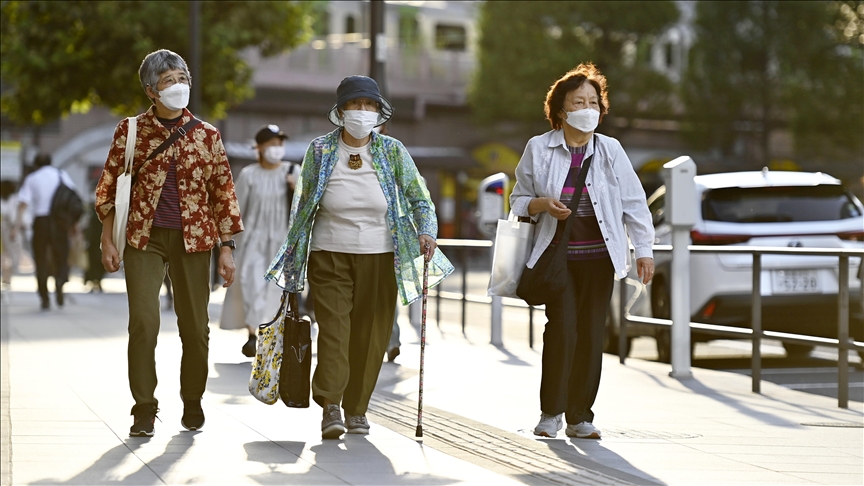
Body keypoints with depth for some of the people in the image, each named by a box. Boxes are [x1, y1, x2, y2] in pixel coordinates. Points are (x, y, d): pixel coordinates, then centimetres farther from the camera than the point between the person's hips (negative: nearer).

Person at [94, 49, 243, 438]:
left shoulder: (206, 134, 5)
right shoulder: (131, 131, 2)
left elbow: (223, 190, 8)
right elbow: (109, 186, 6)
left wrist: (227, 247, 4)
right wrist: (108, 241, 0)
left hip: (193, 239, 1)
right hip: (144, 238, -1)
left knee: (195, 325, 2)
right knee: (143, 322, -11)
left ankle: (192, 402, 21)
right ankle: (144, 409, -1)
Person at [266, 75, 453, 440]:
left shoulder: (392, 151, 3)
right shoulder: (320, 150, 2)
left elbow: (419, 197, 5)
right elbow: (303, 204, 9)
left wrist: (426, 232, -14)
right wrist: (293, 257, 10)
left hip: (379, 258, 1)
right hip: (329, 255, -1)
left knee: (371, 334, 2)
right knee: (333, 328, -12)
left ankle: (357, 409, 13)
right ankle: (330, 407, -16)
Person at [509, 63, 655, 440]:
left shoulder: (610, 150, 6)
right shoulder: (539, 149, 4)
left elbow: (634, 202, 7)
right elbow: (519, 200, 10)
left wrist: (644, 250, 0)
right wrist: (542, 204, -12)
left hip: (598, 257, 2)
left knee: (591, 335, 1)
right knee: (562, 331, -12)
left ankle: (580, 417, 11)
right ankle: (551, 412, 5)